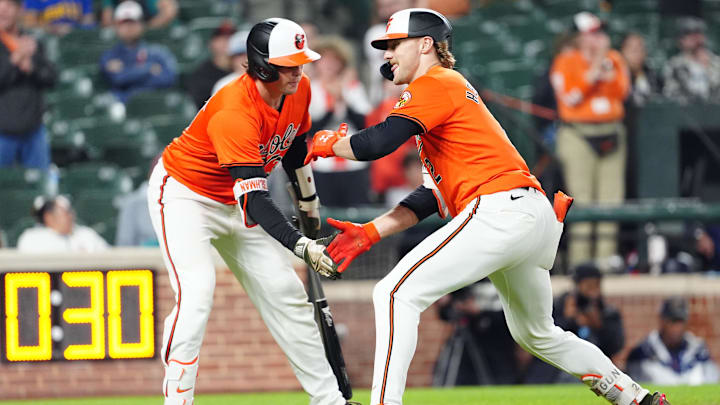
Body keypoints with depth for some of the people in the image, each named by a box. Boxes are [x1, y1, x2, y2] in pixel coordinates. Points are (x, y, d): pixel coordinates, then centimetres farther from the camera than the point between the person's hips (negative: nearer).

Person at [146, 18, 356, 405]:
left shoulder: (299, 89, -11)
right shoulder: (235, 112, -36)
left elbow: (294, 147, 11)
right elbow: (254, 201, -40)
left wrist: (309, 206, 20)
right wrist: (301, 246, -48)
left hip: (235, 204, 8)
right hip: (184, 195, -8)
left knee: (287, 296, 8)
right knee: (197, 293, -27)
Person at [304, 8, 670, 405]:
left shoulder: (435, 84, -1)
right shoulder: (452, 90, 28)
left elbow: (377, 143, -15)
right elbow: (435, 194, 24)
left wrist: (329, 143, 6)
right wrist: (369, 232, 17)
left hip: (501, 211, -10)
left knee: (395, 294, -14)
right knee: (537, 334, 27)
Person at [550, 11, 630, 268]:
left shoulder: (614, 60, 14)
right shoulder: (565, 62, 1)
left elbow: (621, 91, 2)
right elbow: (569, 97, -12)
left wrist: (607, 68, -8)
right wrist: (594, 71, -12)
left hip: (611, 136, 5)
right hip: (578, 136, -5)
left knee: (611, 198, 1)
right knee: (581, 199, -8)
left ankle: (605, 256, 4)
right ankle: (579, 259, -7)